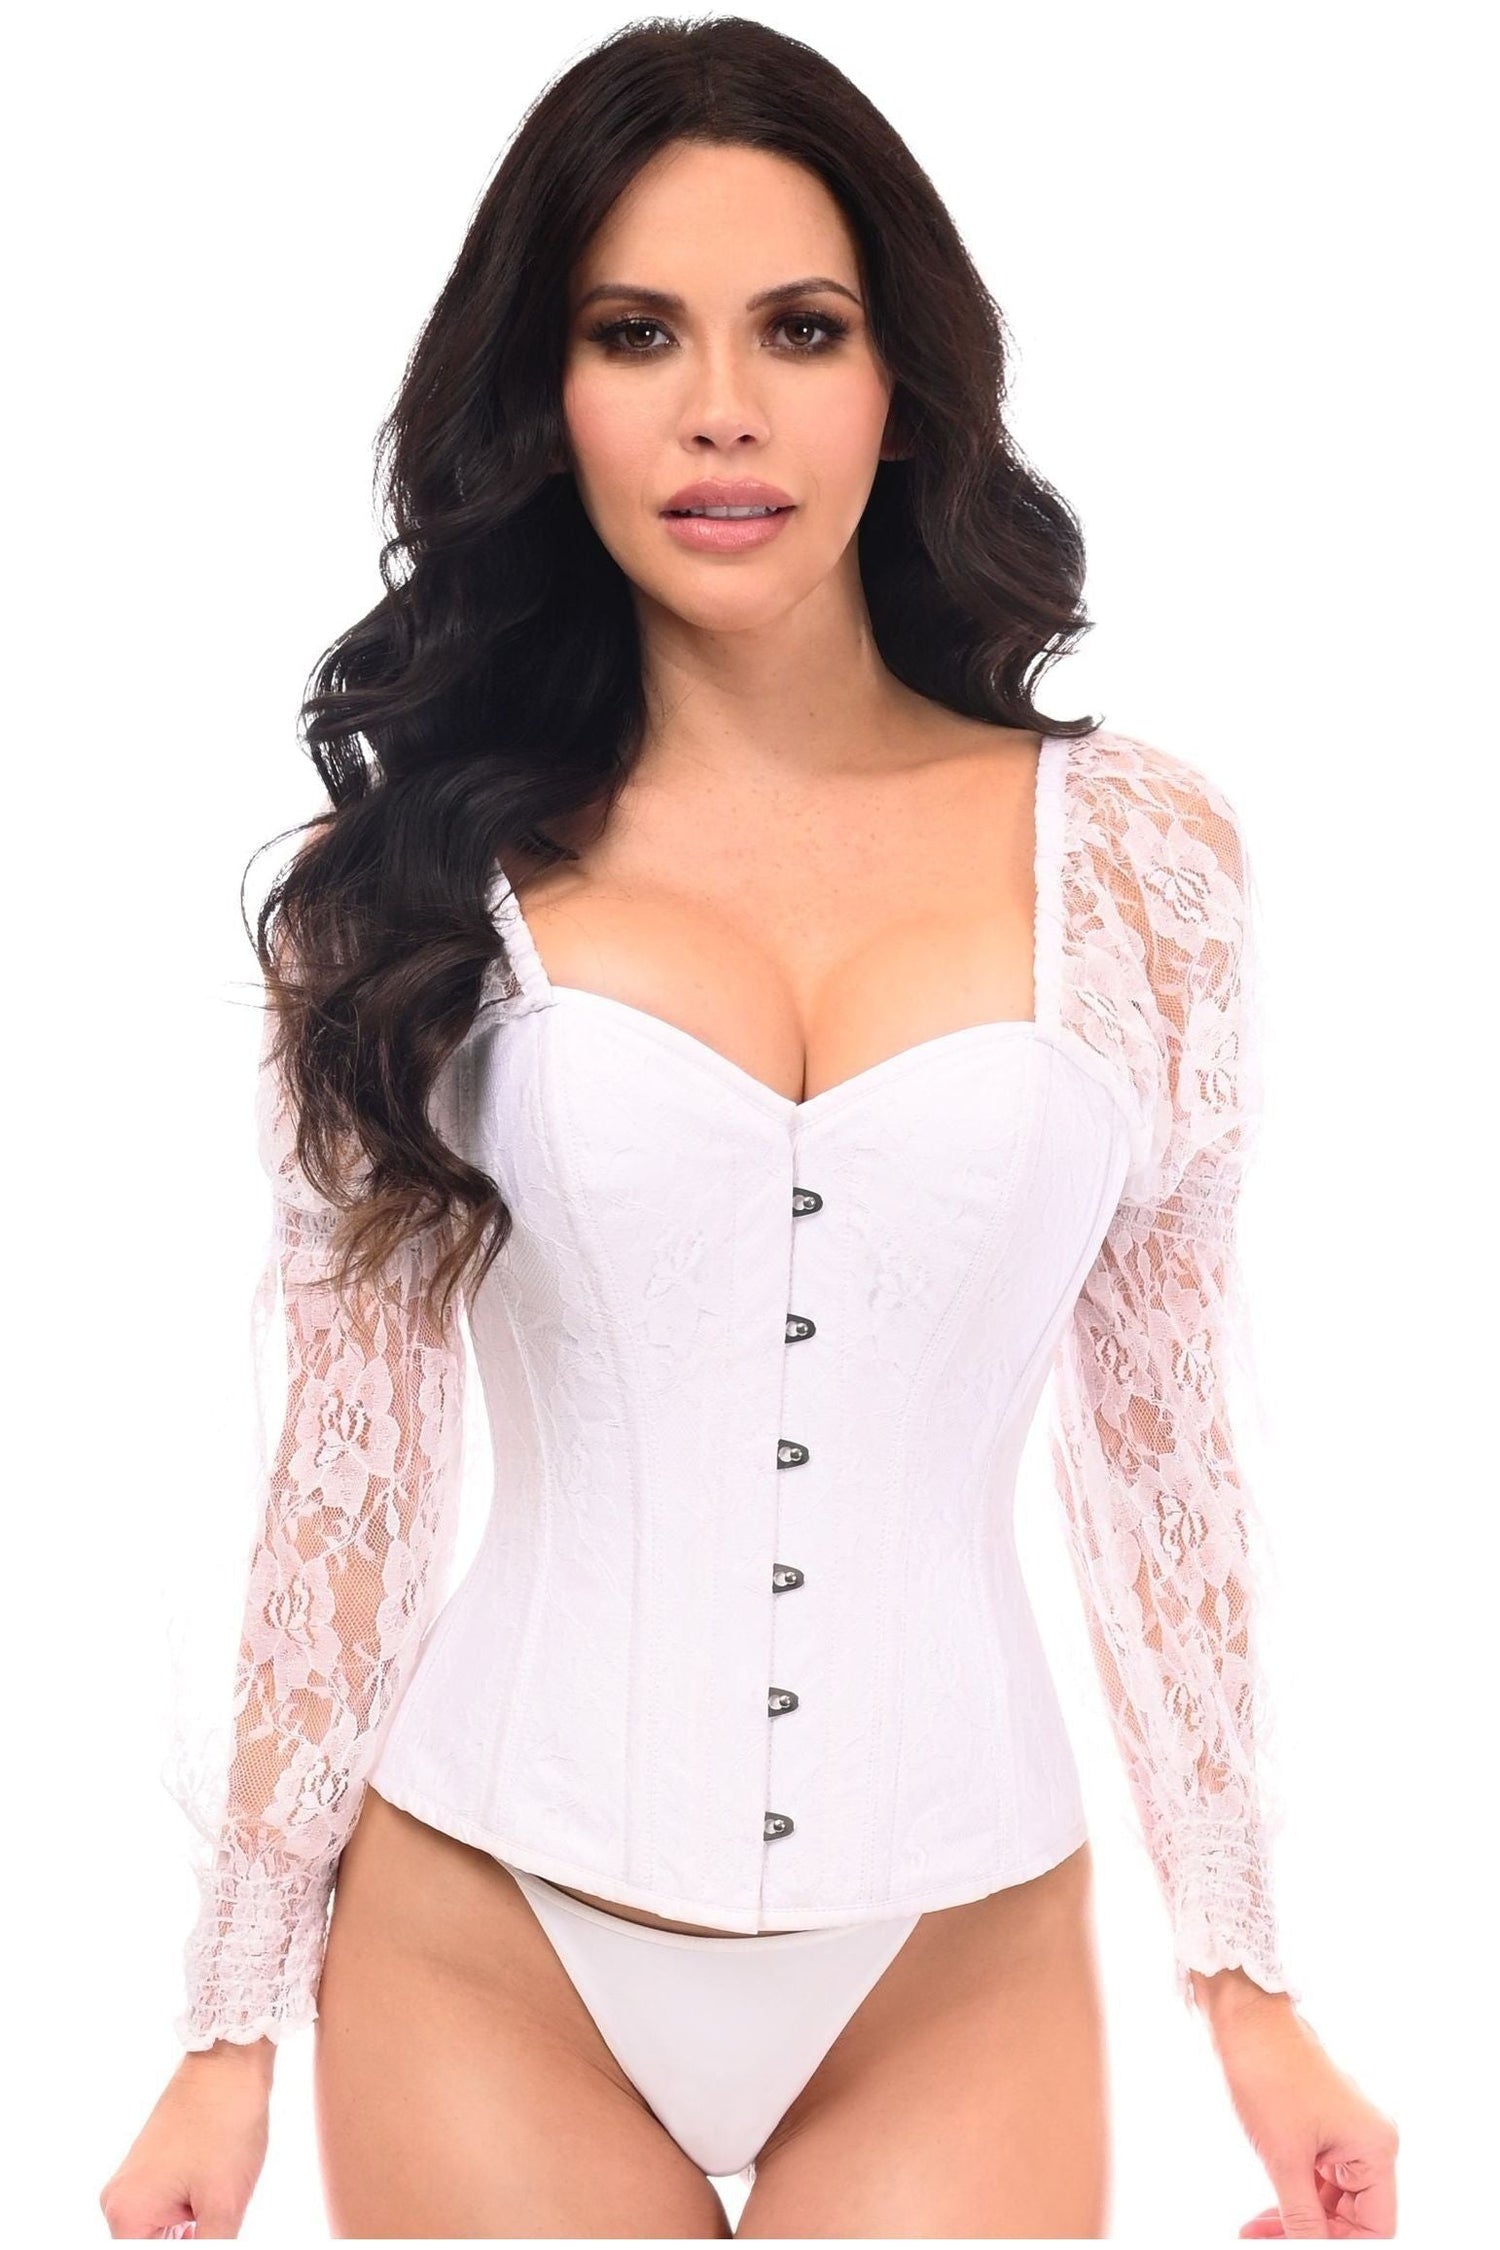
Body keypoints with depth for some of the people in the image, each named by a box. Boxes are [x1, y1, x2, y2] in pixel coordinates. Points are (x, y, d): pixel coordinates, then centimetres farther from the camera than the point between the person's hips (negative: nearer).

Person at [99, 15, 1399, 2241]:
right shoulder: (422, 869, -3)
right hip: (486, 1956, 0)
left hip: (961, 1979, 1)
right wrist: (236, 2025, 3)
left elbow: (1158, 1438, 4)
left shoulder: (1135, 852, -2)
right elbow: (349, 1460, 1)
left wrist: (1252, 1988, 5)